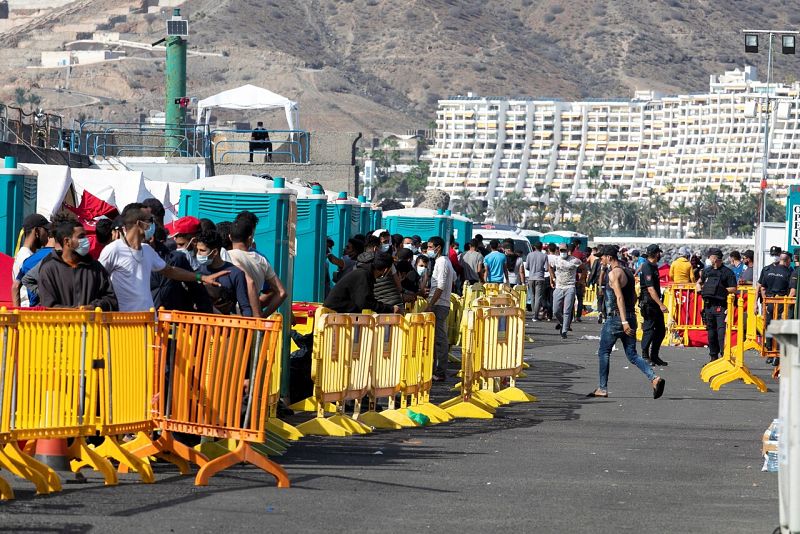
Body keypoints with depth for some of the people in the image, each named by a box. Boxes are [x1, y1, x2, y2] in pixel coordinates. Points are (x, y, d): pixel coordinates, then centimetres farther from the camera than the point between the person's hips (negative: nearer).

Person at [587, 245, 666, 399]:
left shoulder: (614, 273, -13)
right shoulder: (627, 271, 14)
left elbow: (620, 297, -21)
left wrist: (624, 321, -27)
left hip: (616, 318, -8)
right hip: (631, 317, 8)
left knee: (603, 352, 6)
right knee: (632, 355, 8)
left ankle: (602, 389, 9)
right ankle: (654, 379, -11)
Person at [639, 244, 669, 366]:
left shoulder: (653, 266, 15)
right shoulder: (647, 268, -16)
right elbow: (651, 289, -22)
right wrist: (661, 305, -25)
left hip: (655, 304, 10)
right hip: (648, 304, -10)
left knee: (661, 330, 10)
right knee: (649, 330, -6)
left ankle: (654, 356, 16)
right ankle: (645, 356, 2)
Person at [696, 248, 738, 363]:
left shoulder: (727, 272, -3)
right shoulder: (707, 271, 15)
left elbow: (733, 289, -5)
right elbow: (699, 283, 30)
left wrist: (722, 290, -12)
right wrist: (700, 290, 10)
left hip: (721, 307, -6)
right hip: (708, 305, 6)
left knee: (721, 331, -15)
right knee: (711, 332, 11)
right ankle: (713, 356, 19)